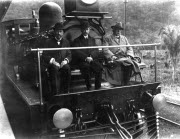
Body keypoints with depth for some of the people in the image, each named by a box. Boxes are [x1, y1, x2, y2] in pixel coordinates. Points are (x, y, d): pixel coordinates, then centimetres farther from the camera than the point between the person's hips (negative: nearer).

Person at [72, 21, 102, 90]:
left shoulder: (92, 39, 25)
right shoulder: (77, 40, 13)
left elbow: (96, 51, 13)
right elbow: (77, 53, -1)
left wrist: (91, 57, -10)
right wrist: (86, 58, -17)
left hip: (92, 59, 3)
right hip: (81, 61, -2)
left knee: (99, 66, -30)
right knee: (87, 66, -36)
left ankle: (98, 87, -24)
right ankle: (88, 87, -27)